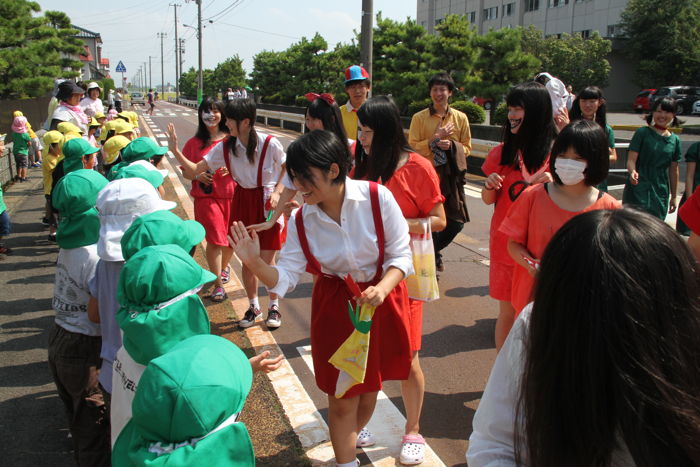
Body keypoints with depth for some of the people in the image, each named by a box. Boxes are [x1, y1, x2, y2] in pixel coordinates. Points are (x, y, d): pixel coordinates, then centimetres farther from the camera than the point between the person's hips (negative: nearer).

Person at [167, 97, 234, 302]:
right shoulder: (194, 143, 3)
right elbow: (186, 171, 5)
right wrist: (198, 176, -15)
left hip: (231, 194, 1)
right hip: (206, 196, -1)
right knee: (215, 239, -5)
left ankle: (224, 266, 43)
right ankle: (218, 284, 4)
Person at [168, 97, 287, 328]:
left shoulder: (270, 144, -14)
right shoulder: (225, 147, -3)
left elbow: (288, 169, 0)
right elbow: (196, 169, -4)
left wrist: (277, 192, -13)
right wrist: (175, 152, -15)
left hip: (267, 202, -4)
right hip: (242, 201, 4)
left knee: (268, 259, 0)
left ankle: (274, 307, 22)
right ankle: (253, 307, 28)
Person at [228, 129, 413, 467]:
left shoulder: (377, 198, -19)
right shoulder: (301, 220, -10)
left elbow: (401, 255, -12)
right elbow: (285, 278, -10)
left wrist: (382, 288, -29)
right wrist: (255, 263, -28)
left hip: (381, 301, 0)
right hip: (334, 309, 1)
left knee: (369, 389, 19)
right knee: (342, 397, 6)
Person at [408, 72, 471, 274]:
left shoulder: (460, 118, 6)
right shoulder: (419, 118, 0)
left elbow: (467, 147, 8)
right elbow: (412, 147, -5)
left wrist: (451, 146, -12)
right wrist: (436, 139, -14)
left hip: (451, 175, 3)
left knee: (456, 222, 4)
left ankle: (434, 251, 31)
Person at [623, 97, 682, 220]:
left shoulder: (675, 140, 8)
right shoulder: (642, 133, -3)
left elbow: (673, 170, 14)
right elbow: (631, 160, -9)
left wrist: (673, 197, 17)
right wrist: (633, 172, -31)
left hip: (661, 191, 5)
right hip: (639, 189, -4)